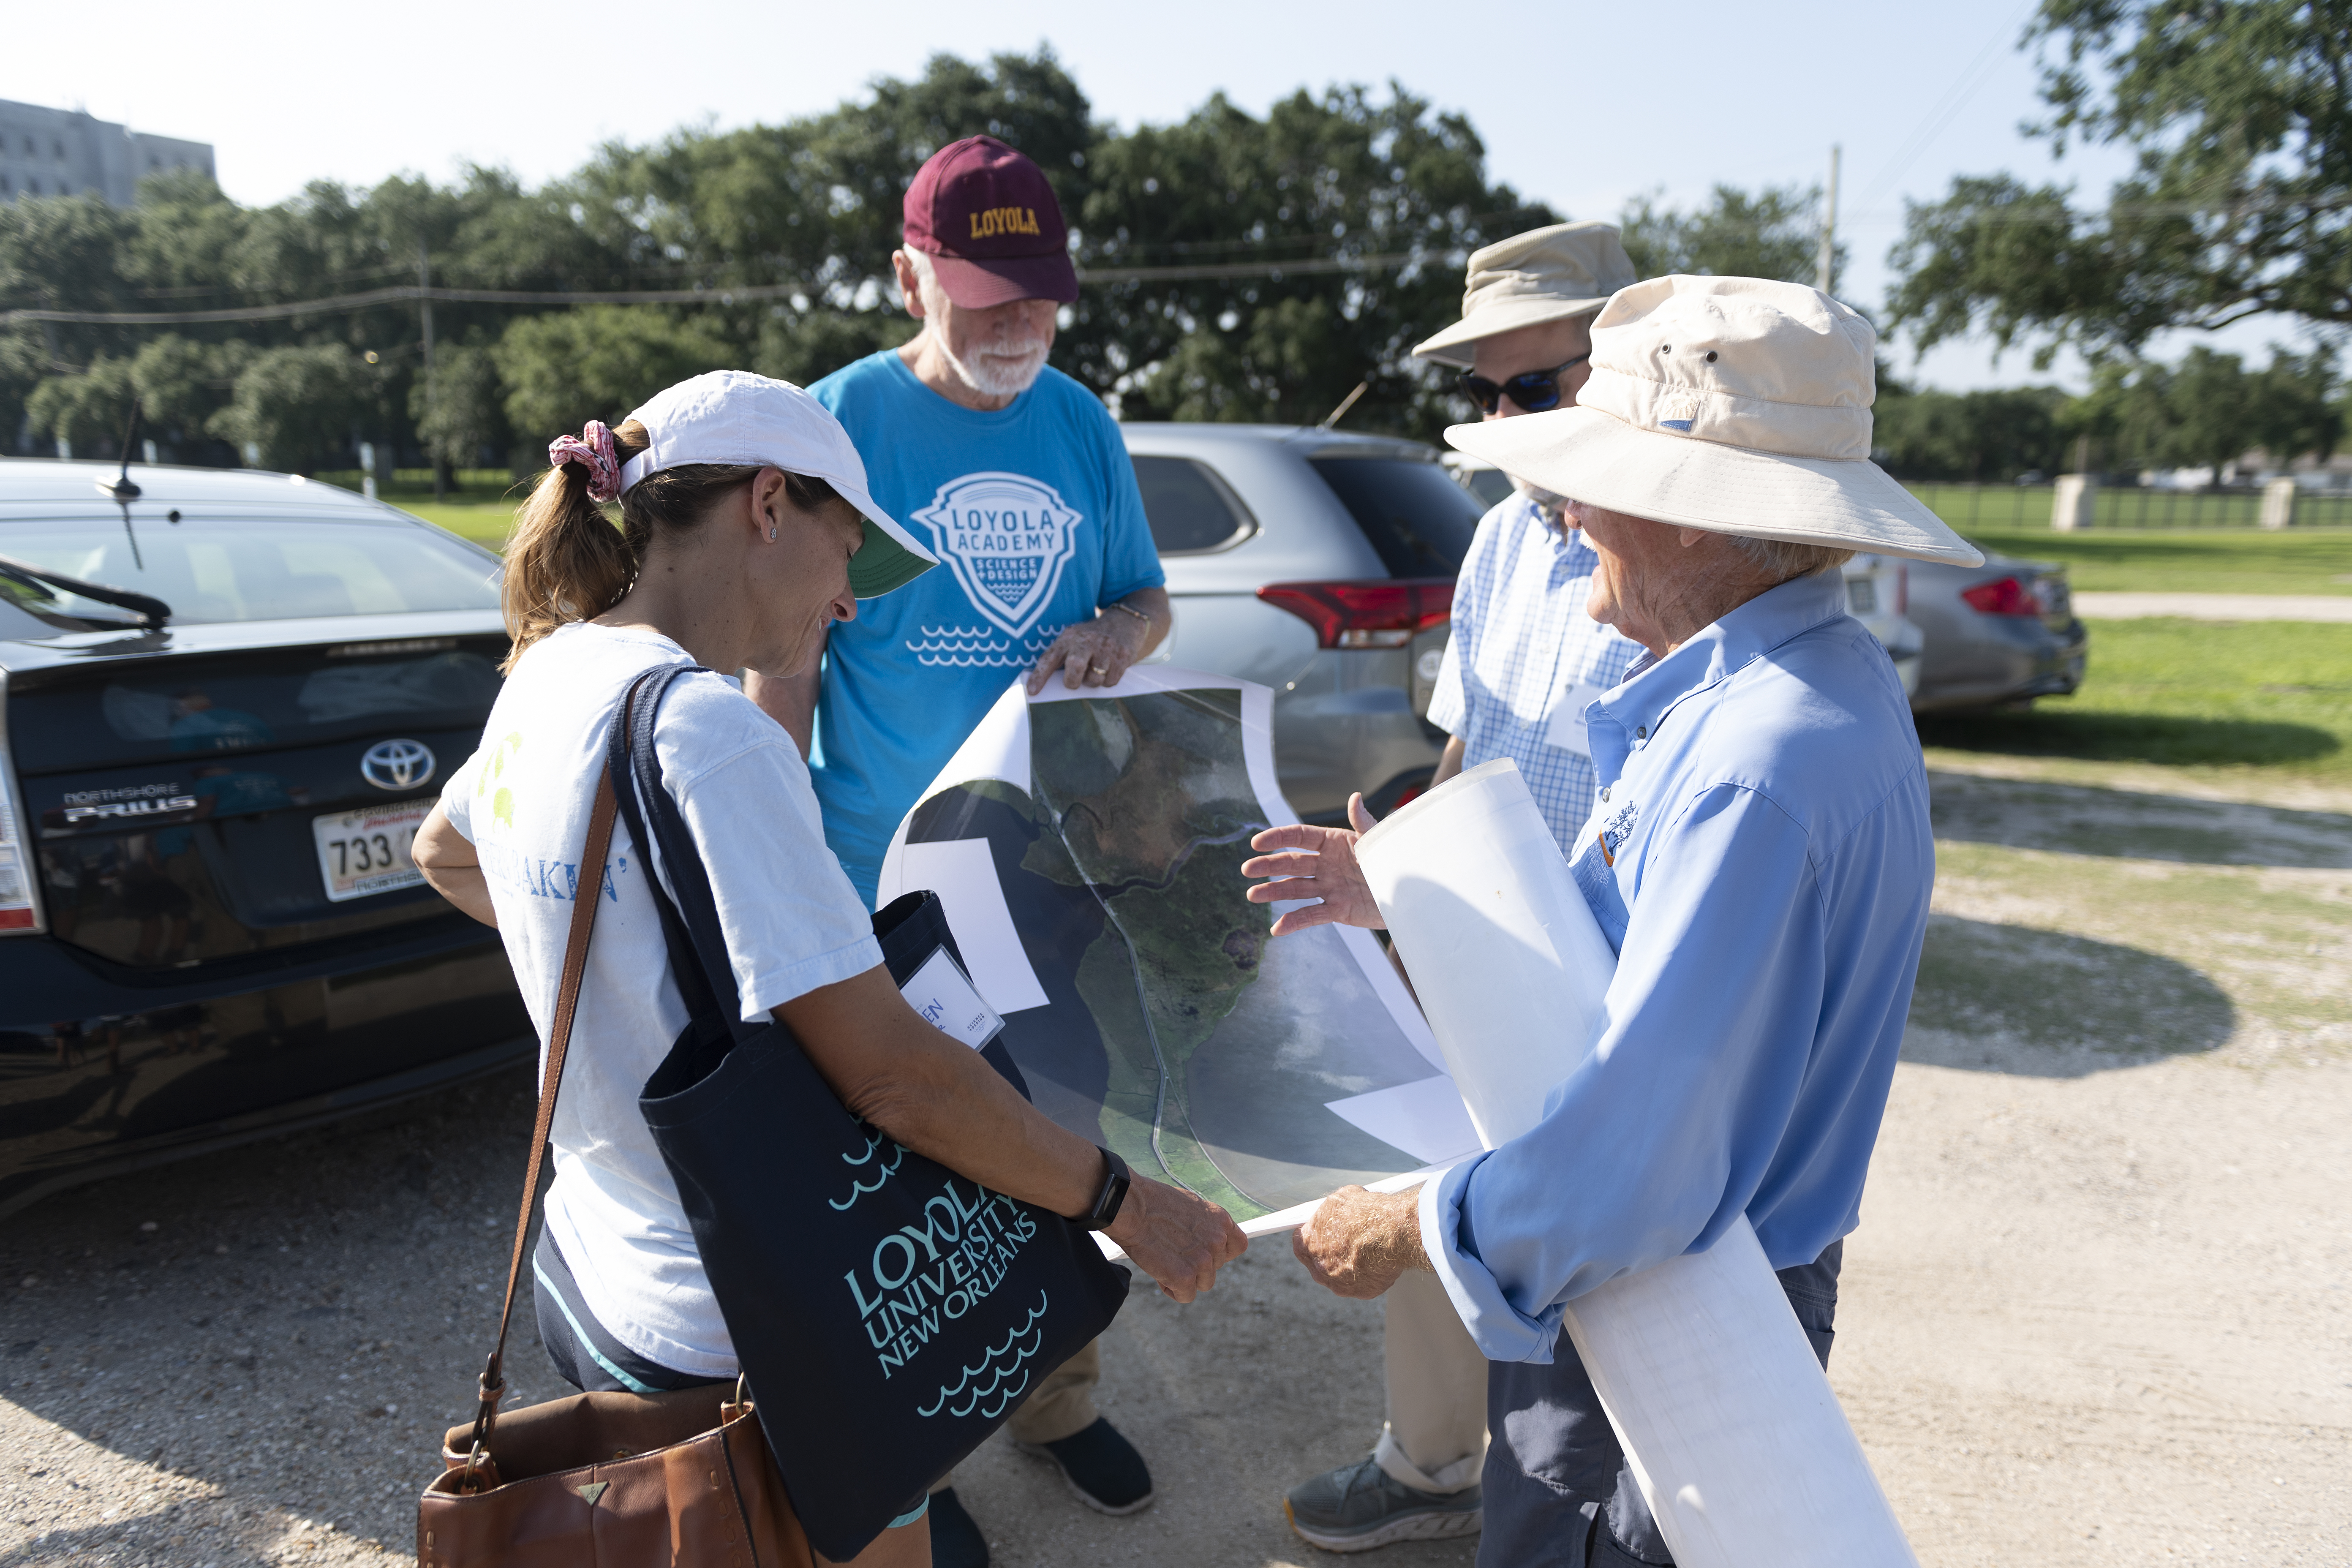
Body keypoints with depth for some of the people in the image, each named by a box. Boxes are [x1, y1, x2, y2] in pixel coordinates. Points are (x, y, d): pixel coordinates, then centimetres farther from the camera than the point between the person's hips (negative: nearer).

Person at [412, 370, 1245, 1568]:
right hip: (750, 1345, -9)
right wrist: (1130, 1203, -18)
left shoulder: (548, 674, 1)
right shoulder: (706, 728, -27)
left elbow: (443, 854, 23)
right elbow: (889, 1072, -29)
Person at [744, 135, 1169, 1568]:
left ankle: (1059, 1395, 40)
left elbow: (1149, 598, 13)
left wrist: (1115, 636, -13)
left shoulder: (1083, 424, 5)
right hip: (892, 875, -4)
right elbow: (782, 653, -7)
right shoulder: (844, 420, -8)